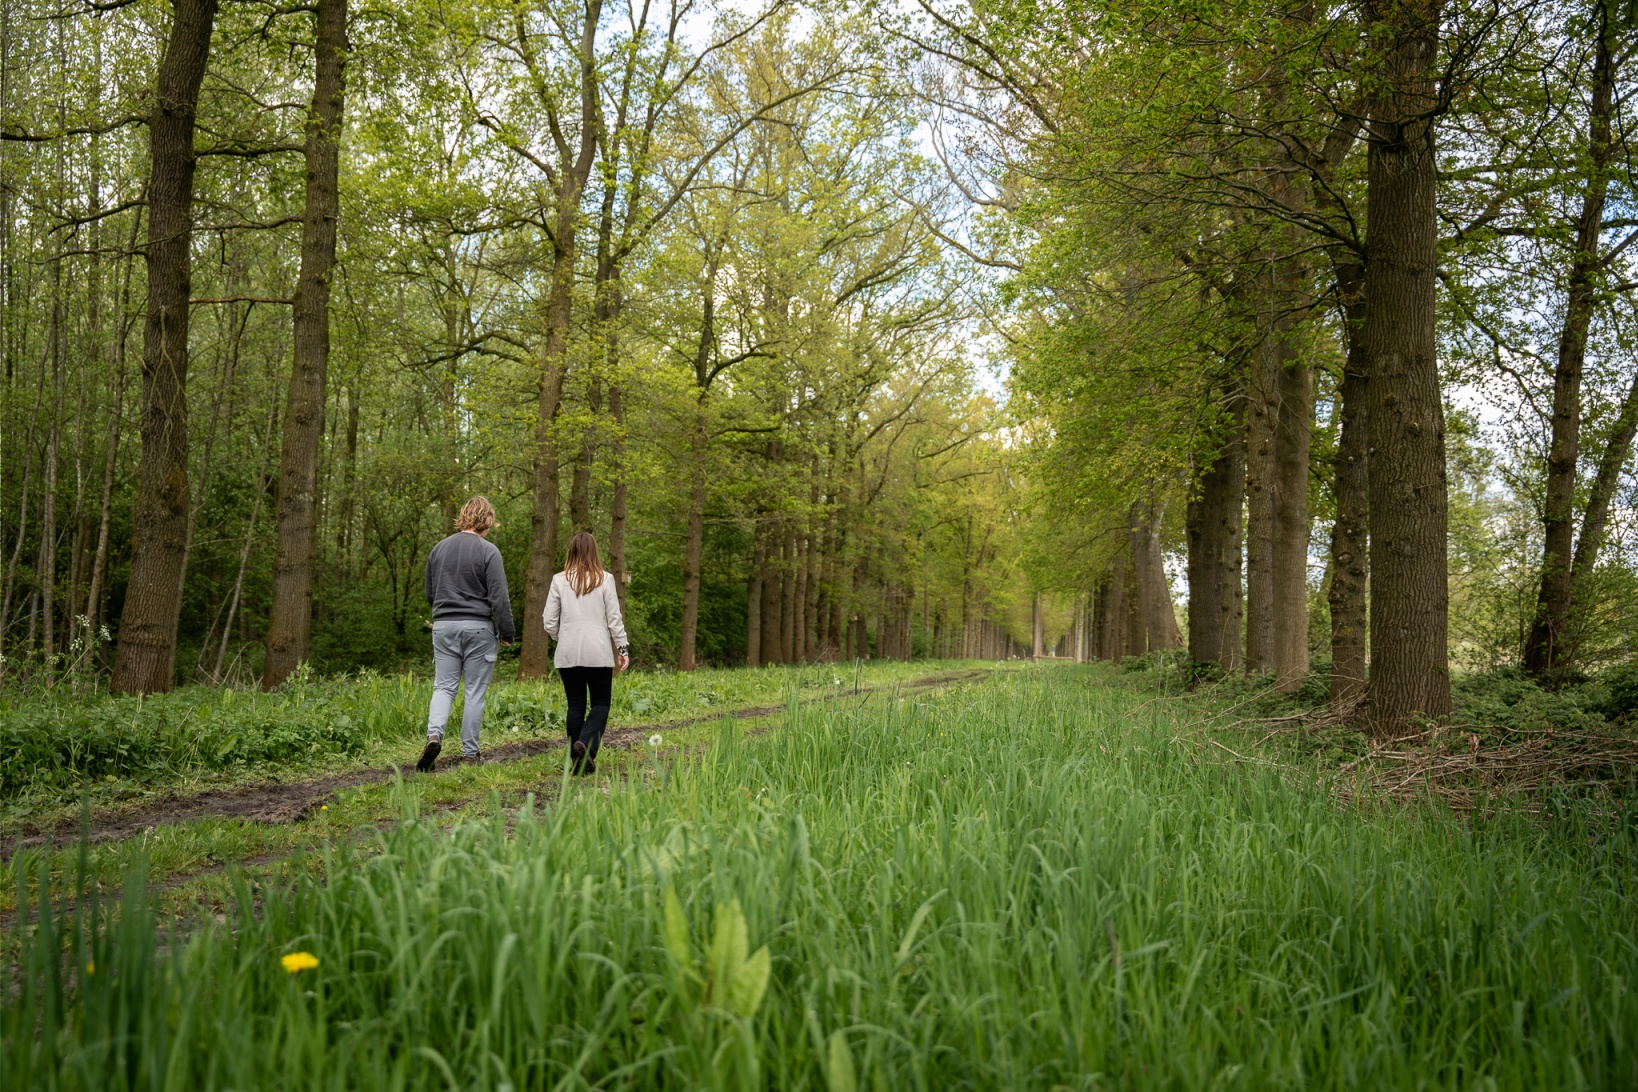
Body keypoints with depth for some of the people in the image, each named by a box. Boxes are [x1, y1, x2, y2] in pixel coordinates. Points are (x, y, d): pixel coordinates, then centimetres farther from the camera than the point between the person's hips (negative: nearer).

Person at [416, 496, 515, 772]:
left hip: (443, 625, 4)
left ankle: (434, 734, -14)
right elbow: (499, 597, -11)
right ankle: (470, 752, 8)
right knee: (475, 692, 4)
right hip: (478, 627, -4)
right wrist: (508, 634, -4)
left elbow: (429, 593, 18)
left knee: (443, 687, 9)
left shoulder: (439, 548, 9)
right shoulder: (488, 551, -9)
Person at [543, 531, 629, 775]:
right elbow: (614, 618, -2)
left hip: (568, 653, 2)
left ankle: (579, 760, 7)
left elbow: (549, 621, 3)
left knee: (575, 706, 9)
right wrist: (623, 648, 6)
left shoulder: (559, 580, 1)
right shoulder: (604, 579, -2)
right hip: (598, 653, -2)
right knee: (600, 704, 8)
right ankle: (586, 743, -17)